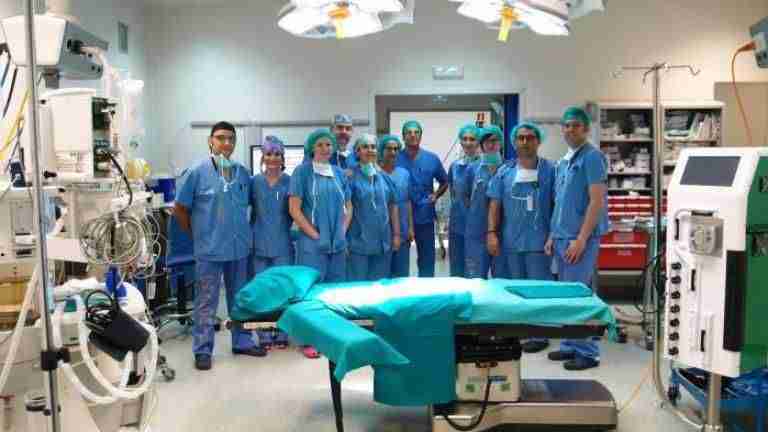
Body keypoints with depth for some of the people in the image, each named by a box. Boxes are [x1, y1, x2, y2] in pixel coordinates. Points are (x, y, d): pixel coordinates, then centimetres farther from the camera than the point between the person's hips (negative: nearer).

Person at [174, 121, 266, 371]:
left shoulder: (243, 173, 5)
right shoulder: (197, 172, -7)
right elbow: (179, 209, -2)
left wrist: (244, 231, 9)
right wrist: (197, 233, 1)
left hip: (240, 247, 5)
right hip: (209, 249, -4)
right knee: (207, 302, 4)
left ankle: (242, 341, 29)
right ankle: (202, 350, 15)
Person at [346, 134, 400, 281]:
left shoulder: (384, 177, 10)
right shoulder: (351, 176, -4)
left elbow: (393, 206, 12)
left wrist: (396, 234, 7)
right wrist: (344, 240, -10)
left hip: (383, 241, 4)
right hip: (358, 241, -4)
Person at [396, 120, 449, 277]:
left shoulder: (432, 159, 4)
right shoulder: (396, 159, -2)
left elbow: (444, 182, 16)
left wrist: (436, 195, 1)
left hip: (425, 216, 2)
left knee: (427, 258, 10)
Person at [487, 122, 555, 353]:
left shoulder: (550, 170, -2)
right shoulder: (505, 172, 7)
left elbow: (558, 204, -2)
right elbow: (495, 205, 8)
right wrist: (492, 233, -1)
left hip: (538, 242, -3)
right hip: (510, 242, 4)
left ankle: (539, 334, 12)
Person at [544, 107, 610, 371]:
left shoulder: (592, 157, -10)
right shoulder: (563, 161, 16)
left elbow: (597, 201, -16)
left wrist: (581, 238, -20)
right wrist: (553, 235, 15)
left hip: (580, 238, -8)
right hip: (562, 237, 8)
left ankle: (587, 352, 3)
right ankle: (570, 345, 21)